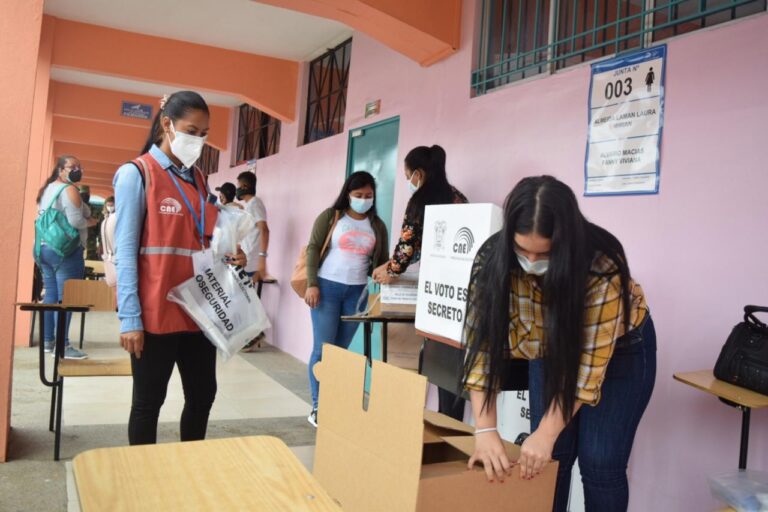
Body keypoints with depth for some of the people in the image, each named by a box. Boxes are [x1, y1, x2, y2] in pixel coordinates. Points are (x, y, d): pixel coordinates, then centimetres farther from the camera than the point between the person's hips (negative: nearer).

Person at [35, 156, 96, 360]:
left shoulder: (46, 189, 18)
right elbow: (75, 221, -19)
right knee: (65, 298, -9)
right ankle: (63, 346, -10)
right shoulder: (69, 190, -10)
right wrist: (90, 222, -1)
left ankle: (47, 341, 17)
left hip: (44, 248, 9)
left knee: (50, 295, 12)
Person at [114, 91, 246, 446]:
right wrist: (130, 318, -15)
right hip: (155, 313, -6)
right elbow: (126, 250, -10)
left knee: (203, 396, 13)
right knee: (148, 402, 6)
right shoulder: (136, 174, -6)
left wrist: (225, 256, -3)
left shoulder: (198, 180, 13)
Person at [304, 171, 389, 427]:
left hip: (357, 292, 3)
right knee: (323, 348, -3)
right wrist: (312, 284, -10)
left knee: (342, 349, 5)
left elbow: (382, 261, 12)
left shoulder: (377, 225, 9)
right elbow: (313, 249, -2)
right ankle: (317, 407, 6)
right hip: (327, 287, -2)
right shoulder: (330, 217, 1)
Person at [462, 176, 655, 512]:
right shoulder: (494, 260, -27)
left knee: (600, 463, -7)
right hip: (549, 350, 3)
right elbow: (483, 343, -26)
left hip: (619, 351, -3)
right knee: (546, 459, 0)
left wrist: (546, 432, -31)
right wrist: (485, 430, -31)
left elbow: (589, 361, -30)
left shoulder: (601, 265, -35)